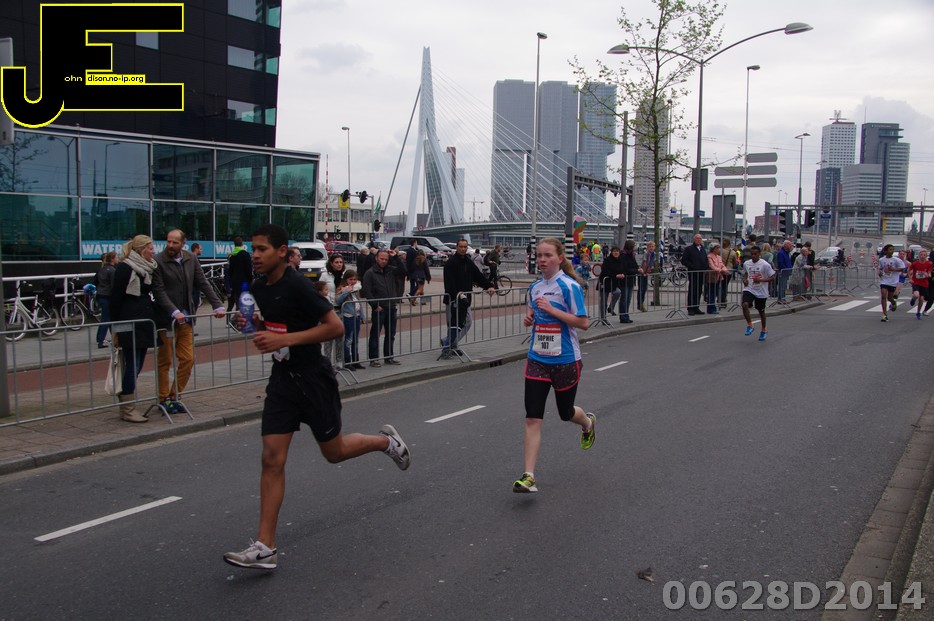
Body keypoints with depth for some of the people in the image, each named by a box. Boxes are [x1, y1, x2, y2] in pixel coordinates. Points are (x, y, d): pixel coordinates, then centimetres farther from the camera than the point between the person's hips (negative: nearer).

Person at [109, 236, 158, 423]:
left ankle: (129, 406, 16)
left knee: (137, 366, 9)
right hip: (130, 324, -8)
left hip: (144, 323, 8)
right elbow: (115, 299, -10)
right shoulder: (124, 269, -9)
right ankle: (127, 409, -1)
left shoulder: (147, 269, 15)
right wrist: (116, 328, -12)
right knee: (132, 366, -7)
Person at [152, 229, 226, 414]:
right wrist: (174, 312, -24)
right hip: (166, 320, -5)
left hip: (186, 319, 5)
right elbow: (159, 291, -14)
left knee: (188, 360, 5)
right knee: (165, 362, 4)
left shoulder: (191, 259, 6)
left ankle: (174, 397, 18)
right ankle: (163, 400, 16)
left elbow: (203, 284, 5)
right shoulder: (158, 261, -9)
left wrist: (217, 305, -5)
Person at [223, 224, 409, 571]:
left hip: (313, 379, -6)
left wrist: (284, 339, -26)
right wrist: (254, 326, 1)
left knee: (334, 452, 10)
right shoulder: (258, 288, 6)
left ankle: (386, 441, 39)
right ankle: (265, 548, 0)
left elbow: (335, 326, -21)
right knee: (272, 459, -2)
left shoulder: (297, 286, -18)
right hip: (282, 378, 6)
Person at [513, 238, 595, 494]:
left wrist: (551, 309, -22)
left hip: (565, 361, -4)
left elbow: (583, 322, -16)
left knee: (565, 413, 15)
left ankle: (588, 422, 52)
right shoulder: (535, 287, 7)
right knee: (532, 418, -6)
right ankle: (529, 477, -5)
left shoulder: (570, 286, -12)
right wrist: (529, 318, 0)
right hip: (537, 359, 5)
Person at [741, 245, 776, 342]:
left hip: (761, 292, -2)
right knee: (745, 305, -24)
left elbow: (772, 277, -10)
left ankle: (763, 330, 33)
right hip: (749, 289, 2)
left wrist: (760, 280, -23)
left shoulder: (765, 265, -13)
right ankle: (749, 325, -7)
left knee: (761, 311, 12)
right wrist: (744, 279, -1)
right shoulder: (746, 264, 1)